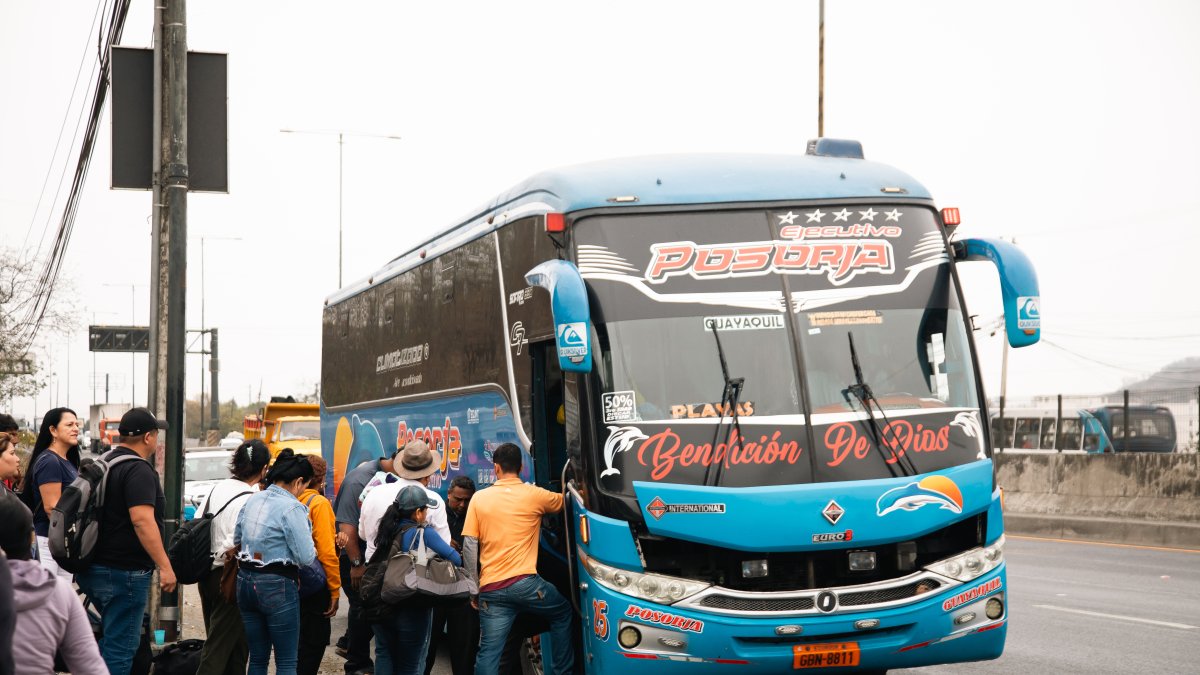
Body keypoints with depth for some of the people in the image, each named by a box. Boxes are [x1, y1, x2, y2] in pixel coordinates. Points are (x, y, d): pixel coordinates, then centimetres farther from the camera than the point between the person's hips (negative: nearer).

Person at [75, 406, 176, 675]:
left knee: (111, 637, 21)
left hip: (93, 569, 10)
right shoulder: (138, 470, -15)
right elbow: (142, 520, -25)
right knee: (120, 646, -5)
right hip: (124, 571, -10)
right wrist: (165, 566, -24)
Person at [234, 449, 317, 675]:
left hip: (246, 581, 7)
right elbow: (305, 556, -17)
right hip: (278, 586, -7)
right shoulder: (292, 508, -15)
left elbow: (236, 539, 19)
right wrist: (312, 550, 4)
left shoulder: (252, 501, 7)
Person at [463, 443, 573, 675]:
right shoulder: (534, 495, 2)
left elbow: (469, 546, 3)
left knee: (488, 652, 1)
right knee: (563, 612, 26)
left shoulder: (479, 498, 6)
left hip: (491, 589, 1)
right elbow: (564, 502, 22)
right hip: (525, 584, -1)